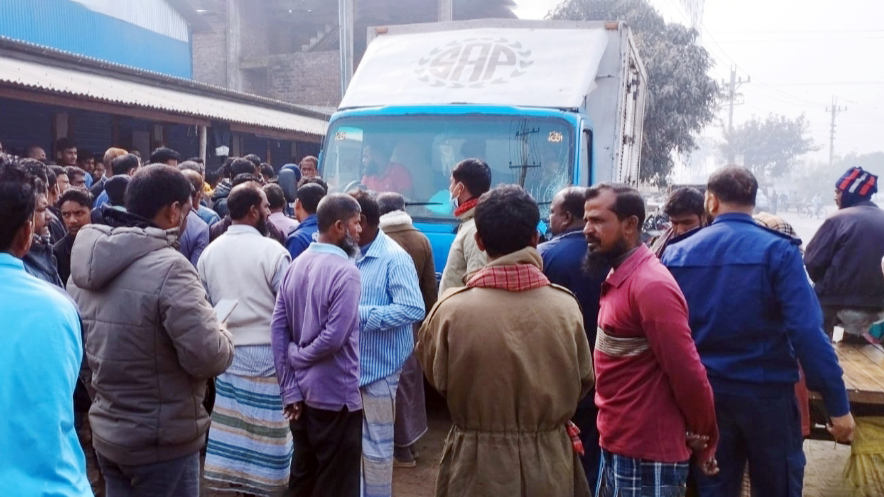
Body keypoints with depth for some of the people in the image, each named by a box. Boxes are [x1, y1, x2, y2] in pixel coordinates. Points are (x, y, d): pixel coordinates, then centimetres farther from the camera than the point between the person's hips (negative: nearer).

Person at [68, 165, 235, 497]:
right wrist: (222, 334, -6)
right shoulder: (169, 267, -24)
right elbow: (209, 357, -27)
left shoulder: (86, 263, 2)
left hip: (106, 433, 8)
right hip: (162, 442, -7)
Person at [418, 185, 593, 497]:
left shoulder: (451, 309, -19)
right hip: (551, 465, 2)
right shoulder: (566, 307, -14)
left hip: (478, 467, -1)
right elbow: (583, 383, 0)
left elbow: (435, 377, -2)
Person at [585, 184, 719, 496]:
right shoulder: (620, 279, 10)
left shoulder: (650, 284, -20)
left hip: (645, 459, -9)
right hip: (618, 450, 9)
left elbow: (688, 374, -21)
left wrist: (703, 443, -7)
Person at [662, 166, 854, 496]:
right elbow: (807, 331, -18)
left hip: (704, 393, 3)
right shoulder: (777, 250, -12)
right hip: (767, 391, -2)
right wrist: (838, 404, -13)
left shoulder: (676, 254, -2)